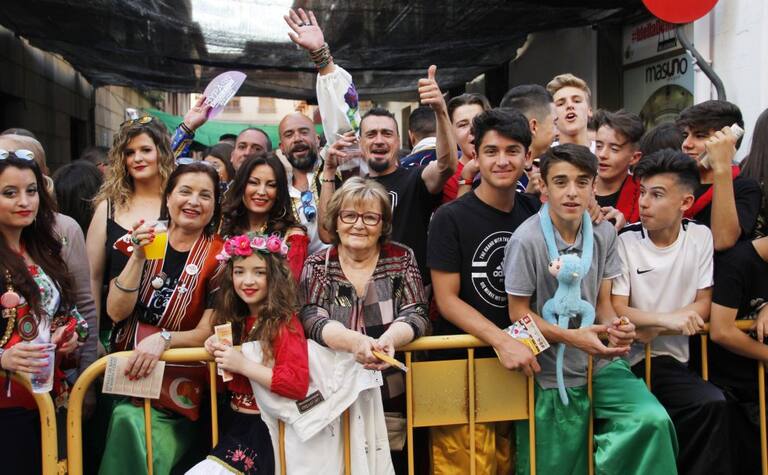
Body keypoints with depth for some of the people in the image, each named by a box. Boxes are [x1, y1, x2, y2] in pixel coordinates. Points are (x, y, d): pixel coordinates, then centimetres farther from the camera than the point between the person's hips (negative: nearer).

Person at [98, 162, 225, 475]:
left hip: (179, 380, -3)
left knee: (131, 421, -24)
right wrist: (139, 256, -16)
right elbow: (116, 312, -5)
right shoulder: (139, 241, 5)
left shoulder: (218, 256, -3)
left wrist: (162, 338, -25)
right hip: (126, 372, 3)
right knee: (124, 421, -20)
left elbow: (206, 332, -7)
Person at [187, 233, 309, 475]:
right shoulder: (236, 320, 9)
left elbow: (298, 383, -24)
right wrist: (216, 348, 2)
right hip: (230, 421, 7)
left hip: (263, 430, -7)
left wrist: (242, 365, -25)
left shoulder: (284, 323, -13)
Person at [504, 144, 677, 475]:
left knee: (653, 422, -20)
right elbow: (518, 313, -10)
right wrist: (572, 337, -23)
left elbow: (603, 303, 6)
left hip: (601, 365, 4)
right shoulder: (526, 241, -16)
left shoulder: (604, 233, 0)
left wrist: (616, 326, -17)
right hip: (550, 376, -3)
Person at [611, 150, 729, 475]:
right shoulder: (625, 242, -6)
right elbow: (616, 312, -8)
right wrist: (667, 319, -22)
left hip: (672, 362, 3)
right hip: (628, 362, -2)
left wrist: (663, 320, -10)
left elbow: (702, 305, 5)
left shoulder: (701, 237, 4)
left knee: (714, 405, -23)